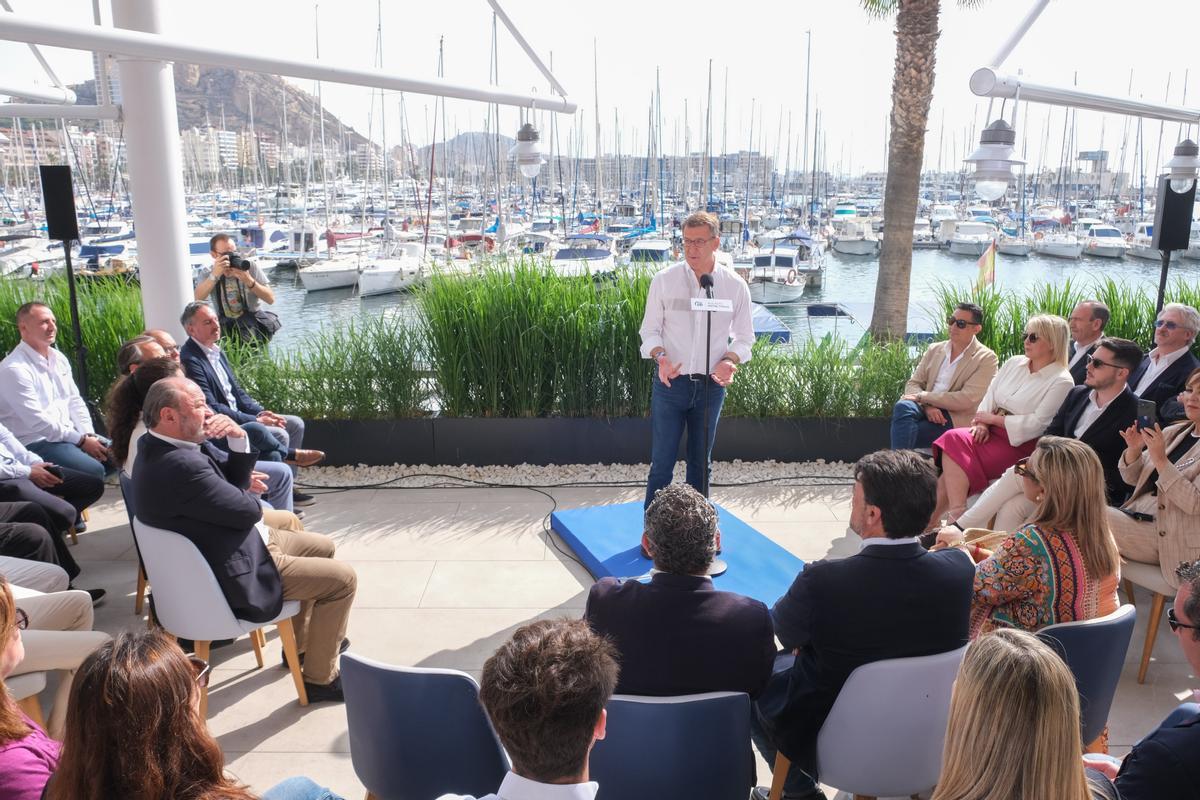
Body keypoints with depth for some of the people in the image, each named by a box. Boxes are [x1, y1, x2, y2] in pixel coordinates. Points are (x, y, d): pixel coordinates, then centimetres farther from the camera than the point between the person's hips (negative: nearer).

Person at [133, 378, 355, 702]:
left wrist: (239, 442, -13)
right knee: (342, 578, -6)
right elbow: (247, 511, -25)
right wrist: (249, 498, -2)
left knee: (323, 547, 24)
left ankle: (302, 642, 39)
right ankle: (320, 678, 9)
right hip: (235, 577, -11)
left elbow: (232, 485, 4)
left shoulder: (160, 448, 1)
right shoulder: (181, 466, -32)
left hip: (236, 543, 11)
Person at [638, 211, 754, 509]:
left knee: (700, 462, 14)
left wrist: (729, 360, -14)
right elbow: (650, 329, 1)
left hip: (711, 384, 2)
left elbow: (744, 336, 6)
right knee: (662, 462, 1)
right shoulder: (664, 280, -5)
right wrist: (661, 356, -19)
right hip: (670, 382, -2)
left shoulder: (735, 286, -2)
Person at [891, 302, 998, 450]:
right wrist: (927, 405, -12)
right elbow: (913, 383, 10)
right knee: (903, 406, -32)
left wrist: (922, 396, -13)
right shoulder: (934, 349, 15)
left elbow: (966, 400, -12)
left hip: (956, 420, -4)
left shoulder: (986, 358, -1)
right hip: (927, 410, 4)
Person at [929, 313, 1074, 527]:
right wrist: (982, 422, -6)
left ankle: (932, 519, -27)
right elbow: (990, 396, 13)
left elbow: (1037, 424, -13)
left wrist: (994, 418, -10)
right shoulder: (1014, 363, 15)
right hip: (993, 431, 7)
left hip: (1020, 444, -6)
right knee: (954, 439, -24)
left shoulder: (1061, 381, -5)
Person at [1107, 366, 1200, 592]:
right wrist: (1134, 449, -5)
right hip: (1138, 517, 6)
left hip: (1166, 535, -6)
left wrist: (1160, 459, -24)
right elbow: (1133, 479, 14)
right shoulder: (1173, 433, 12)